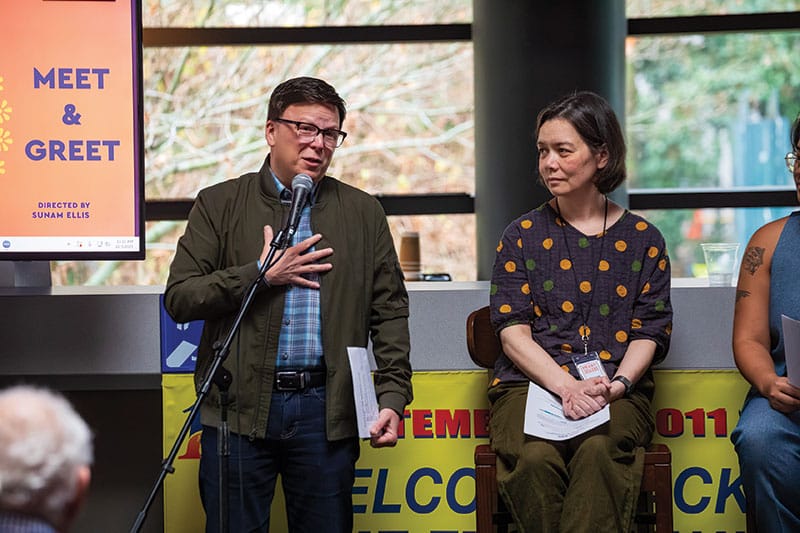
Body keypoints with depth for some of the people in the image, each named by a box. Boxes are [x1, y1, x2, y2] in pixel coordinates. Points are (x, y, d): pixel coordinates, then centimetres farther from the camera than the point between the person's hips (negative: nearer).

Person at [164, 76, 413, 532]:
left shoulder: (363, 213, 12)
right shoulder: (220, 205, 6)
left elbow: (390, 312, 10)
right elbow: (179, 298, -1)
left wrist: (393, 396, 0)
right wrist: (261, 275, -9)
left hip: (326, 410, 1)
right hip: (240, 409, -1)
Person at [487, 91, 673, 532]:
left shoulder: (643, 240, 13)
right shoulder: (522, 237, 12)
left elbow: (648, 332, 8)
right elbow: (513, 330, 2)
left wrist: (615, 384, -14)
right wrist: (566, 386, -15)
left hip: (616, 391, 0)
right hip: (529, 384, 0)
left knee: (599, 451, -36)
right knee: (535, 457, -34)